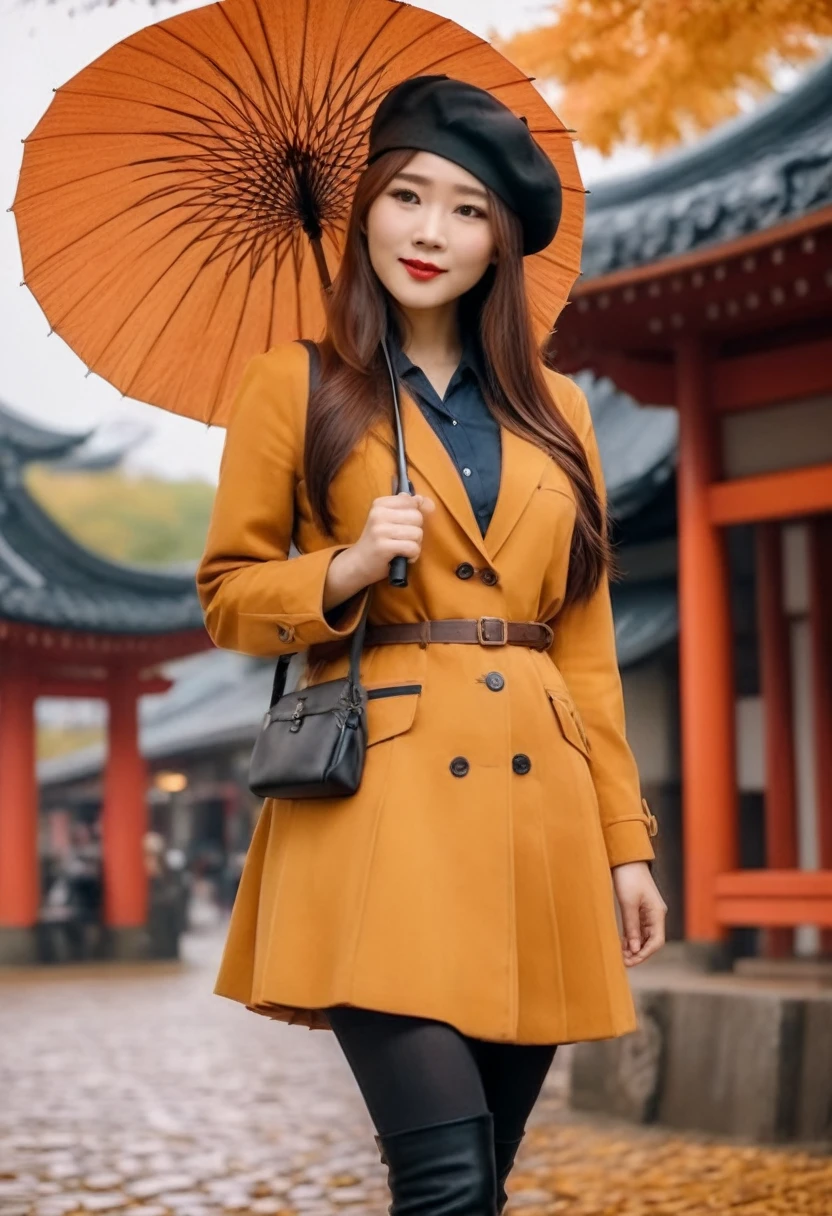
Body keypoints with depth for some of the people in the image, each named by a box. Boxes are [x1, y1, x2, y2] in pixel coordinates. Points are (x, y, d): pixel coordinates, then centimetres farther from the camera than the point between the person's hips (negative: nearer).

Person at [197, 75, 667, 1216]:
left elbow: (585, 642, 15)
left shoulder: (555, 409, 15)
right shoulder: (296, 385, 5)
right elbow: (226, 595, 7)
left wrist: (625, 839, 10)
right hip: (382, 792, -4)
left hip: (535, 806, 4)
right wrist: (346, 571, -13)